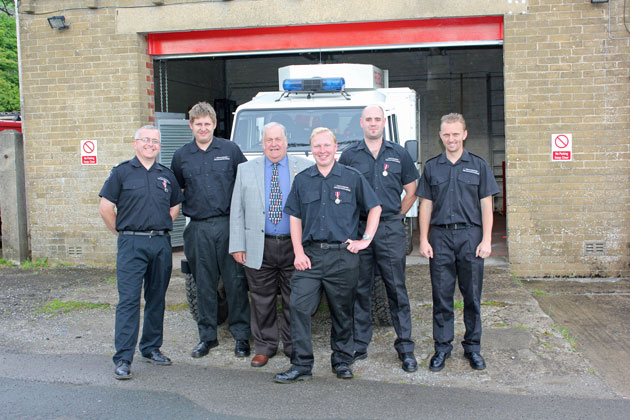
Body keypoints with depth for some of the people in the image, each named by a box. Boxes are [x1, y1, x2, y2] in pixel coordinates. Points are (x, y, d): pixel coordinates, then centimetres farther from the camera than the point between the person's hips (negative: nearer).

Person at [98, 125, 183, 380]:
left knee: (157, 299, 11)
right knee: (128, 300, -7)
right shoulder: (122, 172, 1)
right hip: (132, 245, -4)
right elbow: (105, 208, 0)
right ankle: (123, 359, -3)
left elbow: (175, 207, 22)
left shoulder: (166, 175, 13)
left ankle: (151, 349, 24)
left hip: (161, 244, 4)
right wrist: (122, 233, 3)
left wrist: (160, 229, 13)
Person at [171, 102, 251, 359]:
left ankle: (241, 336, 11)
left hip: (228, 224, -2)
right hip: (198, 229, 2)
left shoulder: (230, 150, 4)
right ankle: (207, 336, 20)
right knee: (204, 285, 8)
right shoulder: (181, 156, 9)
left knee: (235, 282, 0)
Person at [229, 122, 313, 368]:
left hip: (295, 247, -1)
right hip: (259, 248, 1)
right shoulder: (246, 170, 8)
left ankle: (294, 346, 23)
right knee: (262, 301, 8)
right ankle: (264, 347, 23)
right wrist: (237, 246, 1)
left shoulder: (305, 168, 5)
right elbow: (237, 211, 7)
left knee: (294, 300, 7)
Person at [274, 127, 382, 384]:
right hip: (310, 254, 2)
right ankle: (301, 365, 2)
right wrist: (298, 252, 0)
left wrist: (366, 239, 0)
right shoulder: (302, 180, 10)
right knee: (299, 307, -7)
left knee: (342, 312, 8)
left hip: (343, 255, -1)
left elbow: (375, 208, 8)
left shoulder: (352, 178, 3)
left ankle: (342, 361, 25)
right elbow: (295, 218, 10)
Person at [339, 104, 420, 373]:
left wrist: (397, 217, 7)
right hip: (358, 229, 0)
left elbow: (411, 191, 14)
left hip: (391, 231, 0)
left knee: (397, 289, 2)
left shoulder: (399, 154, 9)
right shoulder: (349, 156, 7)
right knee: (360, 289, 7)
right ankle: (359, 345, 18)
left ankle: (405, 348, 10)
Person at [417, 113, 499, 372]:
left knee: (472, 295, 5)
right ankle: (442, 347, 14)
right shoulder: (431, 167, 10)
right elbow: (426, 205, 9)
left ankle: (472, 347, 18)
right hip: (440, 236, 1)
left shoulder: (478, 166, 7)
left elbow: (486, 205, 5)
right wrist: (423, 240, 2)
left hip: (470, 236, 0)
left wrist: (486, 240, -3)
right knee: (442, 295, 4)